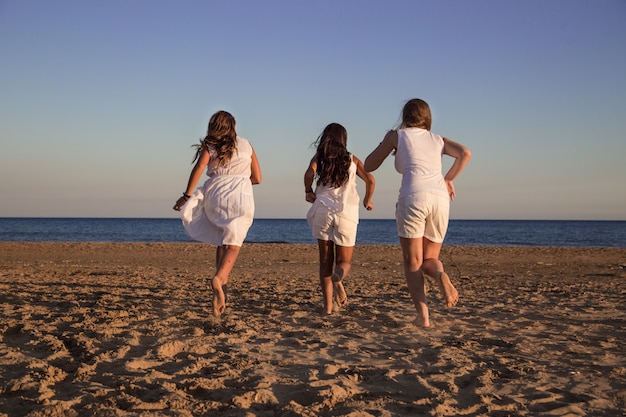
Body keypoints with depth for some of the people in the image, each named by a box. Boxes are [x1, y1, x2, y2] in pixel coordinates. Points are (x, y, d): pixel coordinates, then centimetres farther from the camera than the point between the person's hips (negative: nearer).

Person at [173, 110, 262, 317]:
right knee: (233, 245, -4)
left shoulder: (209, 146, 8)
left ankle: (222, 285, 7)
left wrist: (186, 196, -9)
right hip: (240, 197, -1)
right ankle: (218, 278, -31)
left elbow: (199, 167, -12)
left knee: (221, 242, 17)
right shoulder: (246, 145, 14)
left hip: (215, 196, 1)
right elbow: (257, 178, 13)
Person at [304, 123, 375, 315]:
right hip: (346, 213, 0)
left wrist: (308, 192, 5)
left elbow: (310, 173, -12)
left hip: (323, 211, 0)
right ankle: (338, 278, -26)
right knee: (344, 261, 9)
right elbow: (370, 179, 0)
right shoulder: (352, 160, 12)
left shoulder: (319, 157, 9)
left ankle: (328, 305, -1)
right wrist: (367, 200, 16)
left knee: (325, 261, 9)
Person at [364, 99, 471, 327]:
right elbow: (465, 153, 7)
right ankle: (441, 275, -17)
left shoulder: (397, 135, 16)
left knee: (413, 262, 6)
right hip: (440, 198, 3)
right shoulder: (437, 139, 25)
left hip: (413, 197, -3)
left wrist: (387, 143, 33)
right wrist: (448, 179, 17)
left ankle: (423, 315, -10)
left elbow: (368, 166, 20)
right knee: (430, 259, 18)